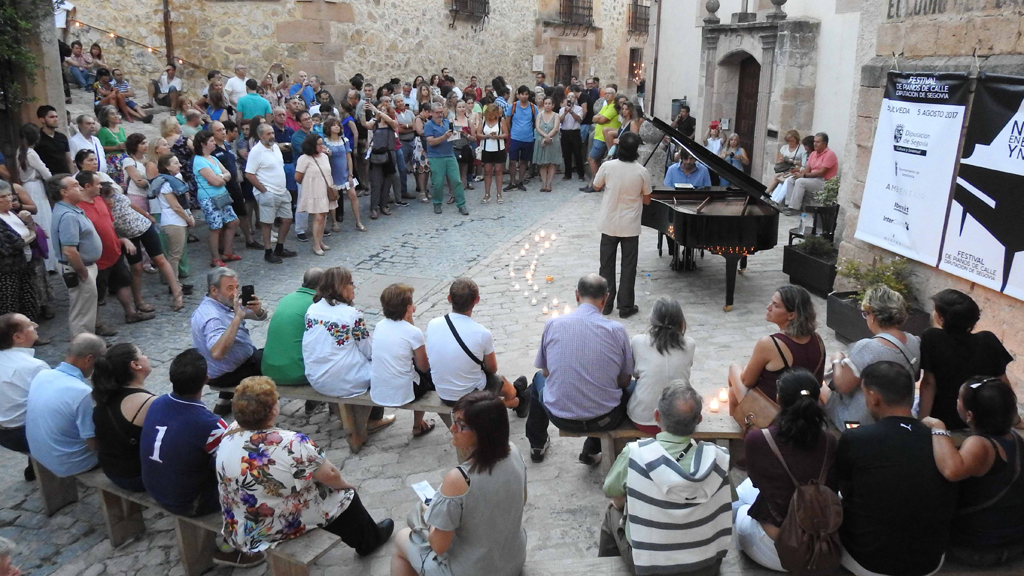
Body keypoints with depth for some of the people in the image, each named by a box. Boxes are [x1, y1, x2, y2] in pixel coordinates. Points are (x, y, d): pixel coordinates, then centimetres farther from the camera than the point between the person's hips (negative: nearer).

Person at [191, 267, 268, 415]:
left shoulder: (225, 302, -2)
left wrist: (258, 310, -23)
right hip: (225, 375, -8)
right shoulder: (211, 317, -31)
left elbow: (261, 317, 2)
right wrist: (237, 317, -43)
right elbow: (217, 353, -46)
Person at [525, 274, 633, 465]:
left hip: (560, 417, 1)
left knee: (539, 379, 34)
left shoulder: (552, 324, -7)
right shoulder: (616, 330, -10)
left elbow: (546, 372, 5)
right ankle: (592, 451, 31)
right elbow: (624, 381, 0)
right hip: (604, 420, -1)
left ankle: (537, 445, 47)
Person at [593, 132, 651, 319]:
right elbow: (646, 200, -1)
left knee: (607, 265, 13)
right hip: (630, 227, -1)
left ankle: (605, 304, 19)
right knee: (628, 267, 9)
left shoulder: (607, 166, -11)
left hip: (608, 225, 1)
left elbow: (596, 187, 6)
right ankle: (626, 306, 14)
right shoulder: (642, 172, -12)